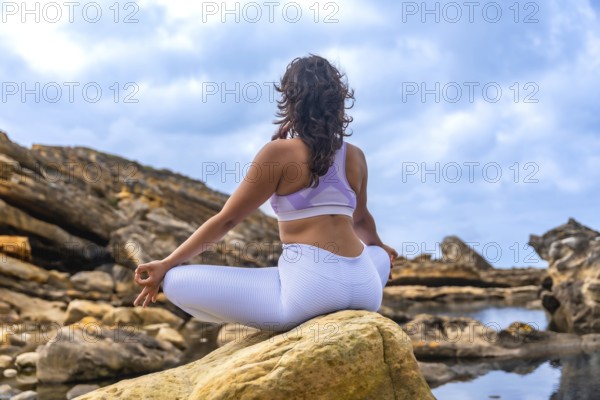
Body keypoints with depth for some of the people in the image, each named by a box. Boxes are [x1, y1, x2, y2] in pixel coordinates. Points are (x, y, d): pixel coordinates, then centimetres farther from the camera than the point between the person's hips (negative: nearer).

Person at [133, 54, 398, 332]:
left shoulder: (279, 152, -1)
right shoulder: (355, 157, 14)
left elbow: (226, 220, 1)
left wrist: (166, 264, 10)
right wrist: (379, 247, 56)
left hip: (310, 290, -6)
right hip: (365, 291, 6)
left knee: (176, 282, -1)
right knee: (381, 256, 43)